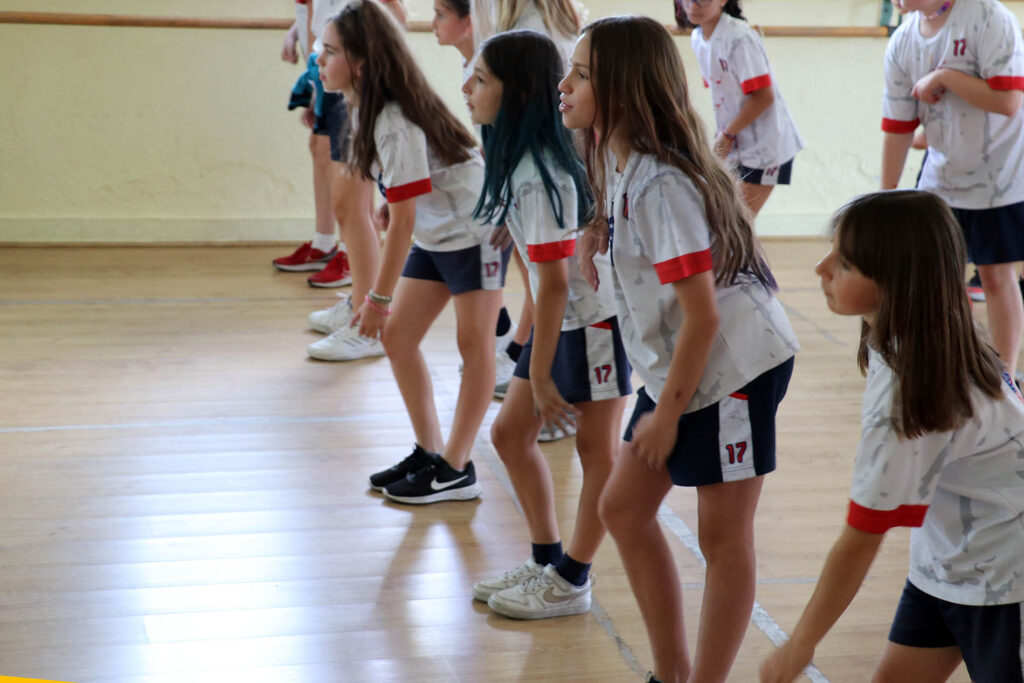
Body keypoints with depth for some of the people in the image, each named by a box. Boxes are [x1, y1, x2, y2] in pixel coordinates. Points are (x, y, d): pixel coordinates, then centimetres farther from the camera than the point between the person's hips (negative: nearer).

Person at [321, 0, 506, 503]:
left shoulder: (396, 125, -28)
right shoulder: (371, 108, -2)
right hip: (434, 234, 9)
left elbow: (402, 221, -25)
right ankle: (429, 452, 15)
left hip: (476, 229, -9)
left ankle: (455, 470, 5)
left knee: (473, 345, 0)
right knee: (396, 335, 6)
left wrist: (379, 298, -20)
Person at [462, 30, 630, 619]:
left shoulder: (539, 177, -26)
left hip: (598, 320, -10)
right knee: (511, 432, 12)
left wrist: (540, 374, -18)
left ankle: (572, 582, 15)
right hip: (566, 319, 10)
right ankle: (547, 561, 24)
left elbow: (554, 284, -24)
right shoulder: (519, 159, 2)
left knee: (598, 450, 4)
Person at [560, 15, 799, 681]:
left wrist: (667, 412, -16)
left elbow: (703, 314, -22)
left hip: (736, 362, -10)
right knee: (624, 507, 13)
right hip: (679, 365, 10)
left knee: (723, 536, 1)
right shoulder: (619, 163, 3)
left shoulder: (661, 185, -24)